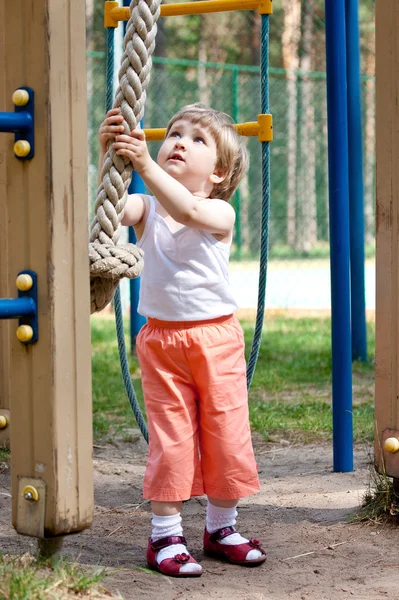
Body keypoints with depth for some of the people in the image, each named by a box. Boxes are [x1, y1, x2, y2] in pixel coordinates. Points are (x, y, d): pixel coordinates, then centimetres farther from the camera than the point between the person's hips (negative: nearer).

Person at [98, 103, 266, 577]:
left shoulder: (220, 212, -6)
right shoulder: (146, 208, 2)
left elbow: (187, 210, -29)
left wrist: (144, 164, -40)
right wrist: (111, 156, -35)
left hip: (216, 338, -1)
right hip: (161, 339, 1)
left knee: (227, 435, 5)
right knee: (169, 440, 1)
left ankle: (221, 528, 22)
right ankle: (165, 535, 11)